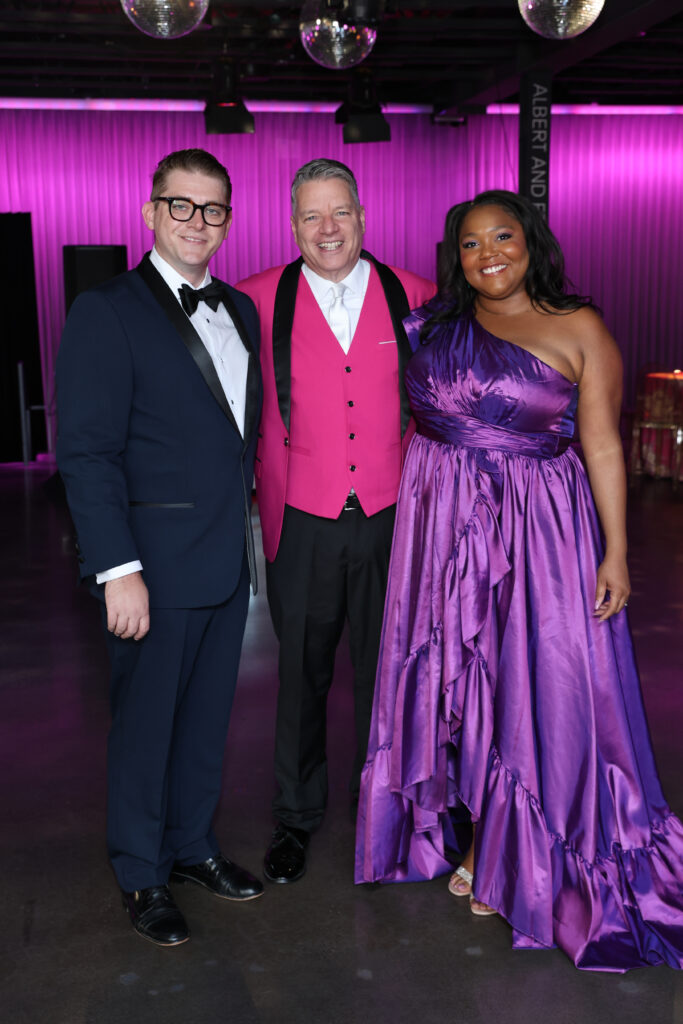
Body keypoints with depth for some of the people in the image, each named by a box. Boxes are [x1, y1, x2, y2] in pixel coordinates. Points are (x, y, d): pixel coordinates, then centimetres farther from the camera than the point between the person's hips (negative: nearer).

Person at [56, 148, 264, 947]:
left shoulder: (240, 310, 11)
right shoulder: (106, 313, -10)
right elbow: (87, 453, -15)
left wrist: (245, 526, 7)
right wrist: (118, 570, -20)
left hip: (229, 560, 6)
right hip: (156, 565, -6)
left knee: (207, 715, 18)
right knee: (145, 722, 9)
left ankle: (192, 844, 38)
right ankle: (142, 875, 28)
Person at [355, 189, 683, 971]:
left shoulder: (578, 330, -2)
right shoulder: (433, 323, 8)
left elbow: (603, 445, -5)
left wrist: (615, 551, -9)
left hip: (536, 531, -3)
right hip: (442, 526, 4)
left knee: (532, 685, 1)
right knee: (451, 678, 11)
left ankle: (511, 854, 21)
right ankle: (466, 829, 31)